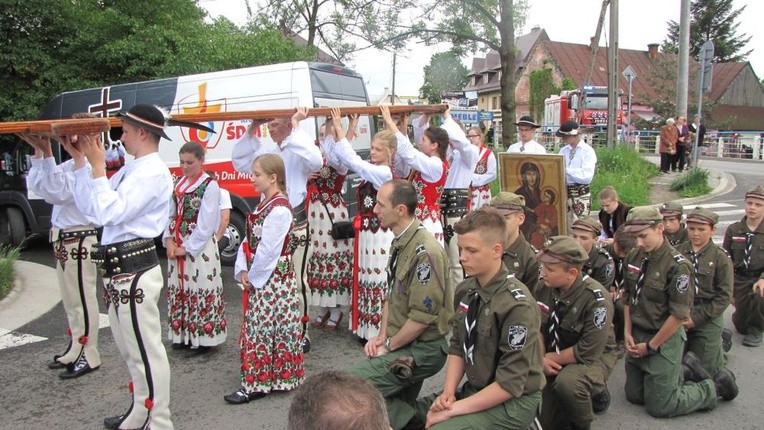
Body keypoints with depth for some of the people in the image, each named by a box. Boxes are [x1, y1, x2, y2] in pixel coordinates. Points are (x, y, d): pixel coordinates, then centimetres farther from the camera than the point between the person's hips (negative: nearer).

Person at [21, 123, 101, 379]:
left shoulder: (89, 167, -16)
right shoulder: (69, 165, 12)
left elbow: (59, 192, -26)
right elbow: (37, 187, 13)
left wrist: (47, 153, -28)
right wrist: (38, 152, 6)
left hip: (79, 240, -10)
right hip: (63, 239, 10)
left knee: (82, 301, 0)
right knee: (71, 301, 18)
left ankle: (89, 357, 10)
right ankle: (75, 350, 31)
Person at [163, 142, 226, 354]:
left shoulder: (210, 185, -9)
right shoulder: (178, 183, 12)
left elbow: (206, 223, -13)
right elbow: (170, 214, 10)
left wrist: (188, 248, -13)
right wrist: (169, 240, -4)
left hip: (200, 247, -7)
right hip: (177, 246, 7)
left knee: (201, 290, -3)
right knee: (179, 290, 12)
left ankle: (203, 338, 7)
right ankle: (184, 335, 25)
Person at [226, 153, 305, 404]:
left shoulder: (279, 209, -19)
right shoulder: (265, 204, 11)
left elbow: (268, 251, -21)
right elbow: (249, 240, 9)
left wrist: (253, 277, -11)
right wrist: (243, 270, -1)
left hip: (273, 280, -9)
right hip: (258, 278, 9)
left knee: (264, 328, -1)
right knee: (256, 327, 16)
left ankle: (257, 384, 10)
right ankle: (264, 380, 29)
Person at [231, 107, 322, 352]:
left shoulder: (297, 151, -9)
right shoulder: (266, 151, 11)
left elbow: (316, 162, -29)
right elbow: (239, 161, 13)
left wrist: (297, 127, -23)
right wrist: (251, 130, 5)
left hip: (294, 222, -7)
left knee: (296, 280, 0)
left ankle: (302, 333, 12)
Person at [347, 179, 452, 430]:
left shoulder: (425, 251, -24)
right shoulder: (399, 243, 6)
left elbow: (423, 317, -24)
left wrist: (389, 346, -12)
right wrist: (382, 336, 4)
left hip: (422, 348, -9)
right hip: (403, 343, 9)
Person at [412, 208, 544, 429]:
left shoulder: (517, 305, -24)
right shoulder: (465, 290, -2)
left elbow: (510, 384, -22)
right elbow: (457, 347, 6)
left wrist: (453, 410, -19)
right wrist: (448, 393, -9)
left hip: (513, 401, -6)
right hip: (473, 389, 7)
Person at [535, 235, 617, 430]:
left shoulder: (596, 299, -28)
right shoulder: (546, 286, -12)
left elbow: (587, 352, -27)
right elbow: (538, 327, -2)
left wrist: (553, 357, -16)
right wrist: (541, 359, -16)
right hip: (556, 359, 6)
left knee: (566, 382, -39)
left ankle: (597, 393, -5)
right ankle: (591, 393, 29)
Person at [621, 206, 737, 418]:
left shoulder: (677, 266, -22)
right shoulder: (633, 257, -2)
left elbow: (679, 315, -20)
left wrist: (650, 346, -14)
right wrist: (627, 332, 2)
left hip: (664, 340, -7)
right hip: (637, 336, 7)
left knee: (659, 407, 2)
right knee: (634, 395, 17)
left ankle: (716, 386, 21)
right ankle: (683, 369, 33)